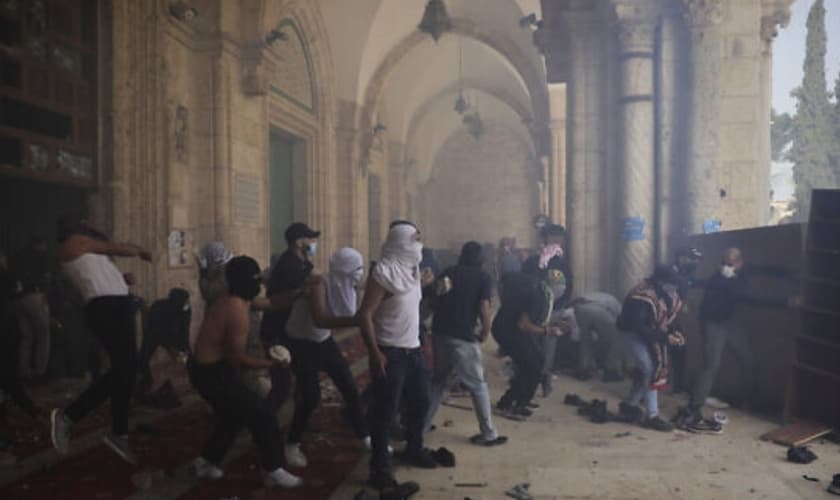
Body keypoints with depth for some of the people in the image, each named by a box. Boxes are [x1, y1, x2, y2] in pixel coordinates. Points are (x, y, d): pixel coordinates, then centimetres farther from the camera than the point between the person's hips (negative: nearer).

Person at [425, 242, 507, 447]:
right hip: (463, 337, -5)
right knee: (478, 385, 8)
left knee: (438, 380, 20)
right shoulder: (483, 277, -1)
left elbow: (436, 300, 14)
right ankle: (488, 434, 13)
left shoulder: (447, 273, 13)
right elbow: (484, 309, -11)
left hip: (439, 332, 5)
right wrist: (485, 332, 3)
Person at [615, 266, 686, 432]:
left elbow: (669, 317, 8)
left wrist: (675, 331, -12)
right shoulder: (643, 297, -31)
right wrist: (665, 338, -35)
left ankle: (629, 405, 27)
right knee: (650, 370, -15)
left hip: (652, 335, 8)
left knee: (645, 371, 10)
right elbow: (638, 327, -33)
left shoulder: (667, 295, -6)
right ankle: (652, 416, -7)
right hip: (634, 333, -8)